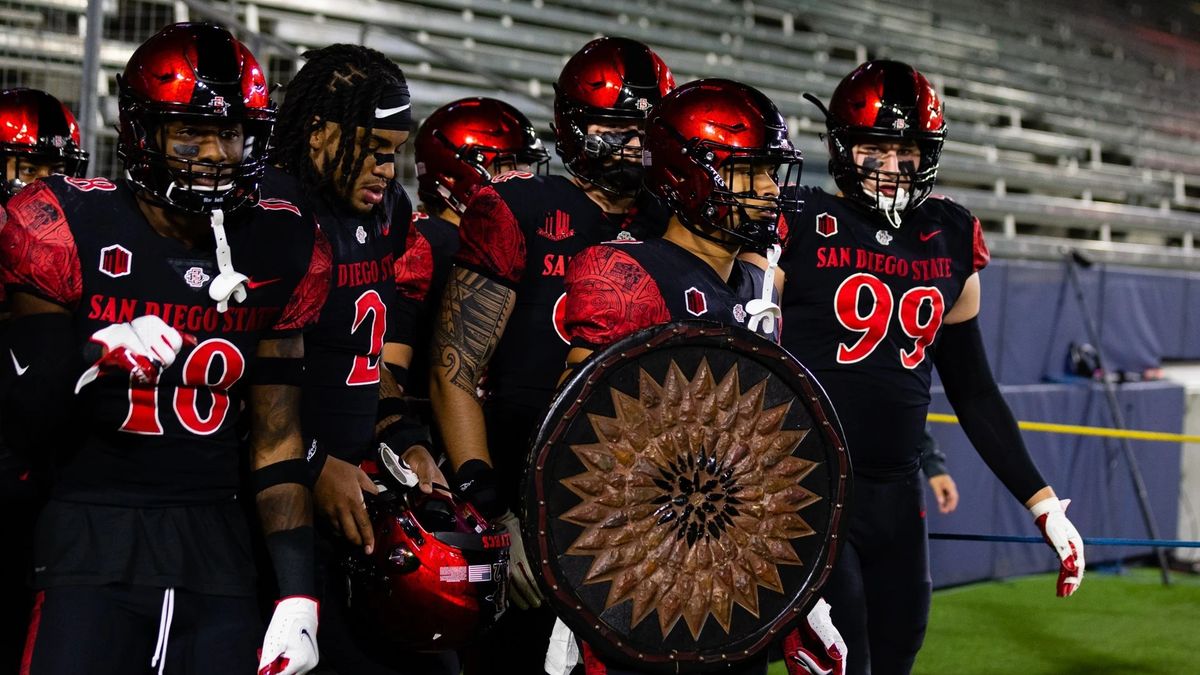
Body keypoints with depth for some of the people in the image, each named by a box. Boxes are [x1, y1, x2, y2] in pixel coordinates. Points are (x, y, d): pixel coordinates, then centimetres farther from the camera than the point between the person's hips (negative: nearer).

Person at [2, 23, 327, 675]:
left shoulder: (282, 250, 5)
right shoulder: (66, 228, -7)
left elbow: (276, 437, 9)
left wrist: (297, 595, 4)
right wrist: (89, 359, -25)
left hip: (216, 544, 3)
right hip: (92, 542, -3)